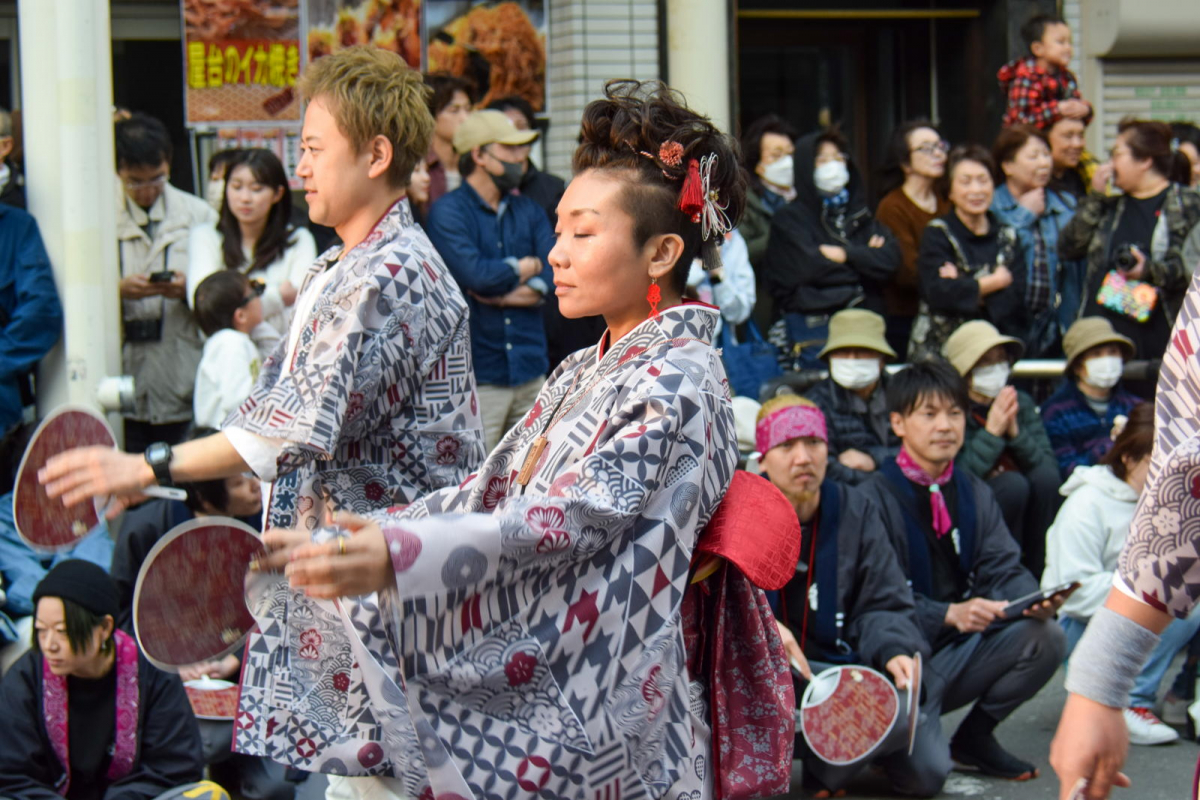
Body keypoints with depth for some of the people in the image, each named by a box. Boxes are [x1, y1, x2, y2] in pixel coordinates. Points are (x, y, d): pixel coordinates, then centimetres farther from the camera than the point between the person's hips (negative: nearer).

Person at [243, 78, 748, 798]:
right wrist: (343, 543, 4)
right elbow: (486, 491, 14)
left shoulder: (678, 382, -12)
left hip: (588, 712, -8)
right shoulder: (583, 372, 16)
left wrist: (399, 556, -33)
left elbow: (571, 520, -23)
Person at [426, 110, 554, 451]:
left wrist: (506, 293, -11)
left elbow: (554, 273, 4)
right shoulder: (448, 212, -5)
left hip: (531, 369, 6)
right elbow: (474, 274, -19)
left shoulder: (527, 210, 15)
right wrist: (525, 267, -1)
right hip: (479, 374, -6)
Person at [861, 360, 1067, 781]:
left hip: (960, 648, 6)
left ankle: (975, 736, 2)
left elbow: (1002, 569, 2)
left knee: (1045, 636, -17)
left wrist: (1034, 599, -20)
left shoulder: (974, 493, 10)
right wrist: (949, 614, -30)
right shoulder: (877, 497, -11)